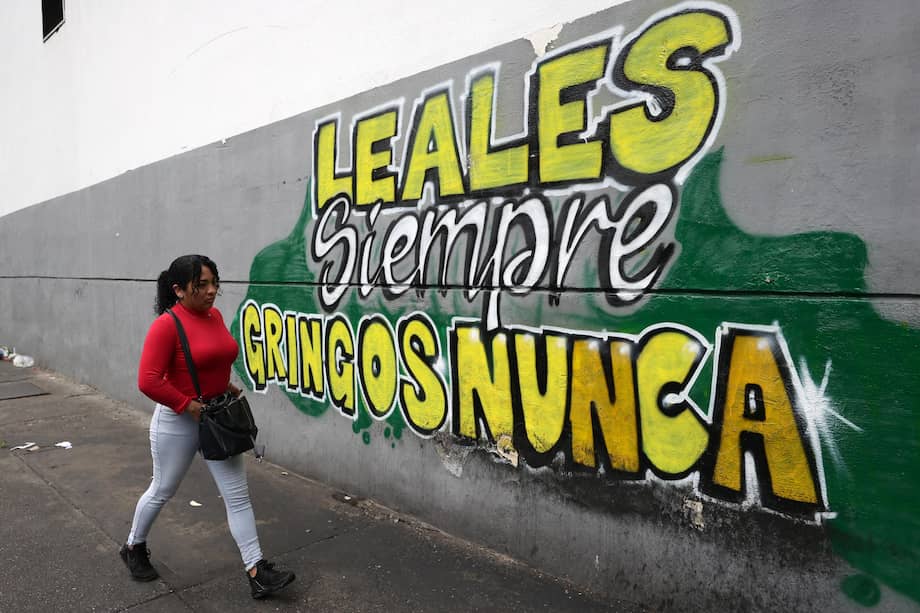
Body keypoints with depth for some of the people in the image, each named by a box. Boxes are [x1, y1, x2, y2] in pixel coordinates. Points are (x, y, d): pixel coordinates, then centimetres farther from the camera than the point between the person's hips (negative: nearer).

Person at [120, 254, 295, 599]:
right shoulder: (166, 325, -20)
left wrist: (226, 387, 5)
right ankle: (134, 548, 46)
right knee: (163, 491, 17)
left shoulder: (215, 316, 2)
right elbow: (148, 381, -24)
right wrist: (190, 406, -22)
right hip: (178, 421, -6)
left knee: (238, 495, 4)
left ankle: (256, 572, 10)